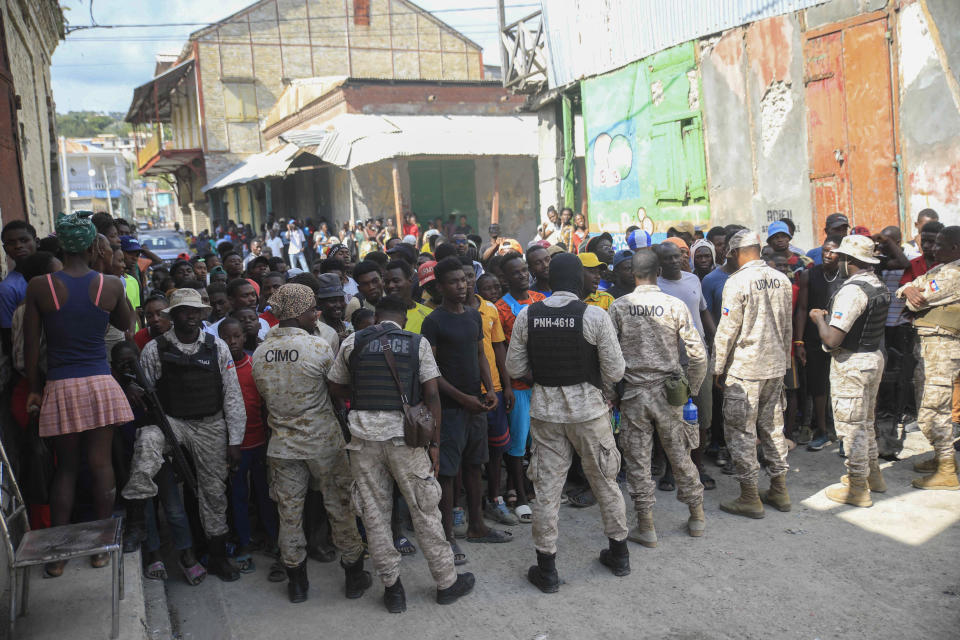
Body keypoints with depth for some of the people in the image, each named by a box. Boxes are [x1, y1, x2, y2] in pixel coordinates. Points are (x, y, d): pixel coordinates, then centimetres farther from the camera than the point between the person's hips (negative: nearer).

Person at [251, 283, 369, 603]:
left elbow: (266, 395, 8)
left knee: (289, 513, 12)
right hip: (323, 441, -4)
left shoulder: (260, 353, -1)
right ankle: (354, 574, 21)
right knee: (340, 506, 10)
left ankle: (296, 582, 23)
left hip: (282, 444, 4)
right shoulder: (319, 347, -16)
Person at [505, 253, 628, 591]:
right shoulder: (595, 315, -13)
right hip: (588, 408, -1)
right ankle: (619, 554, 33)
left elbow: (514, 368, 1)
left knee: (546, 488, 9)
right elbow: (615, 372, -10)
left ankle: (547, 569, 17)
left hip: (545, 409, 2)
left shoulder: (527, 316, -4)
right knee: (605, 482, 17)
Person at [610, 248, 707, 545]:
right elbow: (698, 355, -5)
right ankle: (697, 517, 29)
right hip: (668, 392, 1)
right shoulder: (675, 305, -5)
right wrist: (691, 388, 9)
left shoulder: (618, 307, -6)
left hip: (633, 393, -1)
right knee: (680, 456, 15)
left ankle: (646, 526, 14)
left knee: (638, 460, 8)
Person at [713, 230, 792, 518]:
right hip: (775, 366, 7)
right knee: (773, 427, 16)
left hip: (744, 369, -7)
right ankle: (779, 491, 24)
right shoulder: (781, 280, 5)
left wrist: (720, 369, -3)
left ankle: (749, 497, 7)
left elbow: (727, 330, -13)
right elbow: (787, 327, 12)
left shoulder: (737, 282, -14)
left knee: (741, 431, 2)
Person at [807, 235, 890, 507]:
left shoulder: (852, 290, -23)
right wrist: (832, 316, 17)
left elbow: (832, 339, -26)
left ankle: (858, 488, 9)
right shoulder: (880, 286, 6)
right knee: (866, 420, 23)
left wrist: (819, 318, -8)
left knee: (851, 425, 1)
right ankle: (872, 473, 36)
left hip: (851, 363, -9)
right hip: (875, 357, 9)